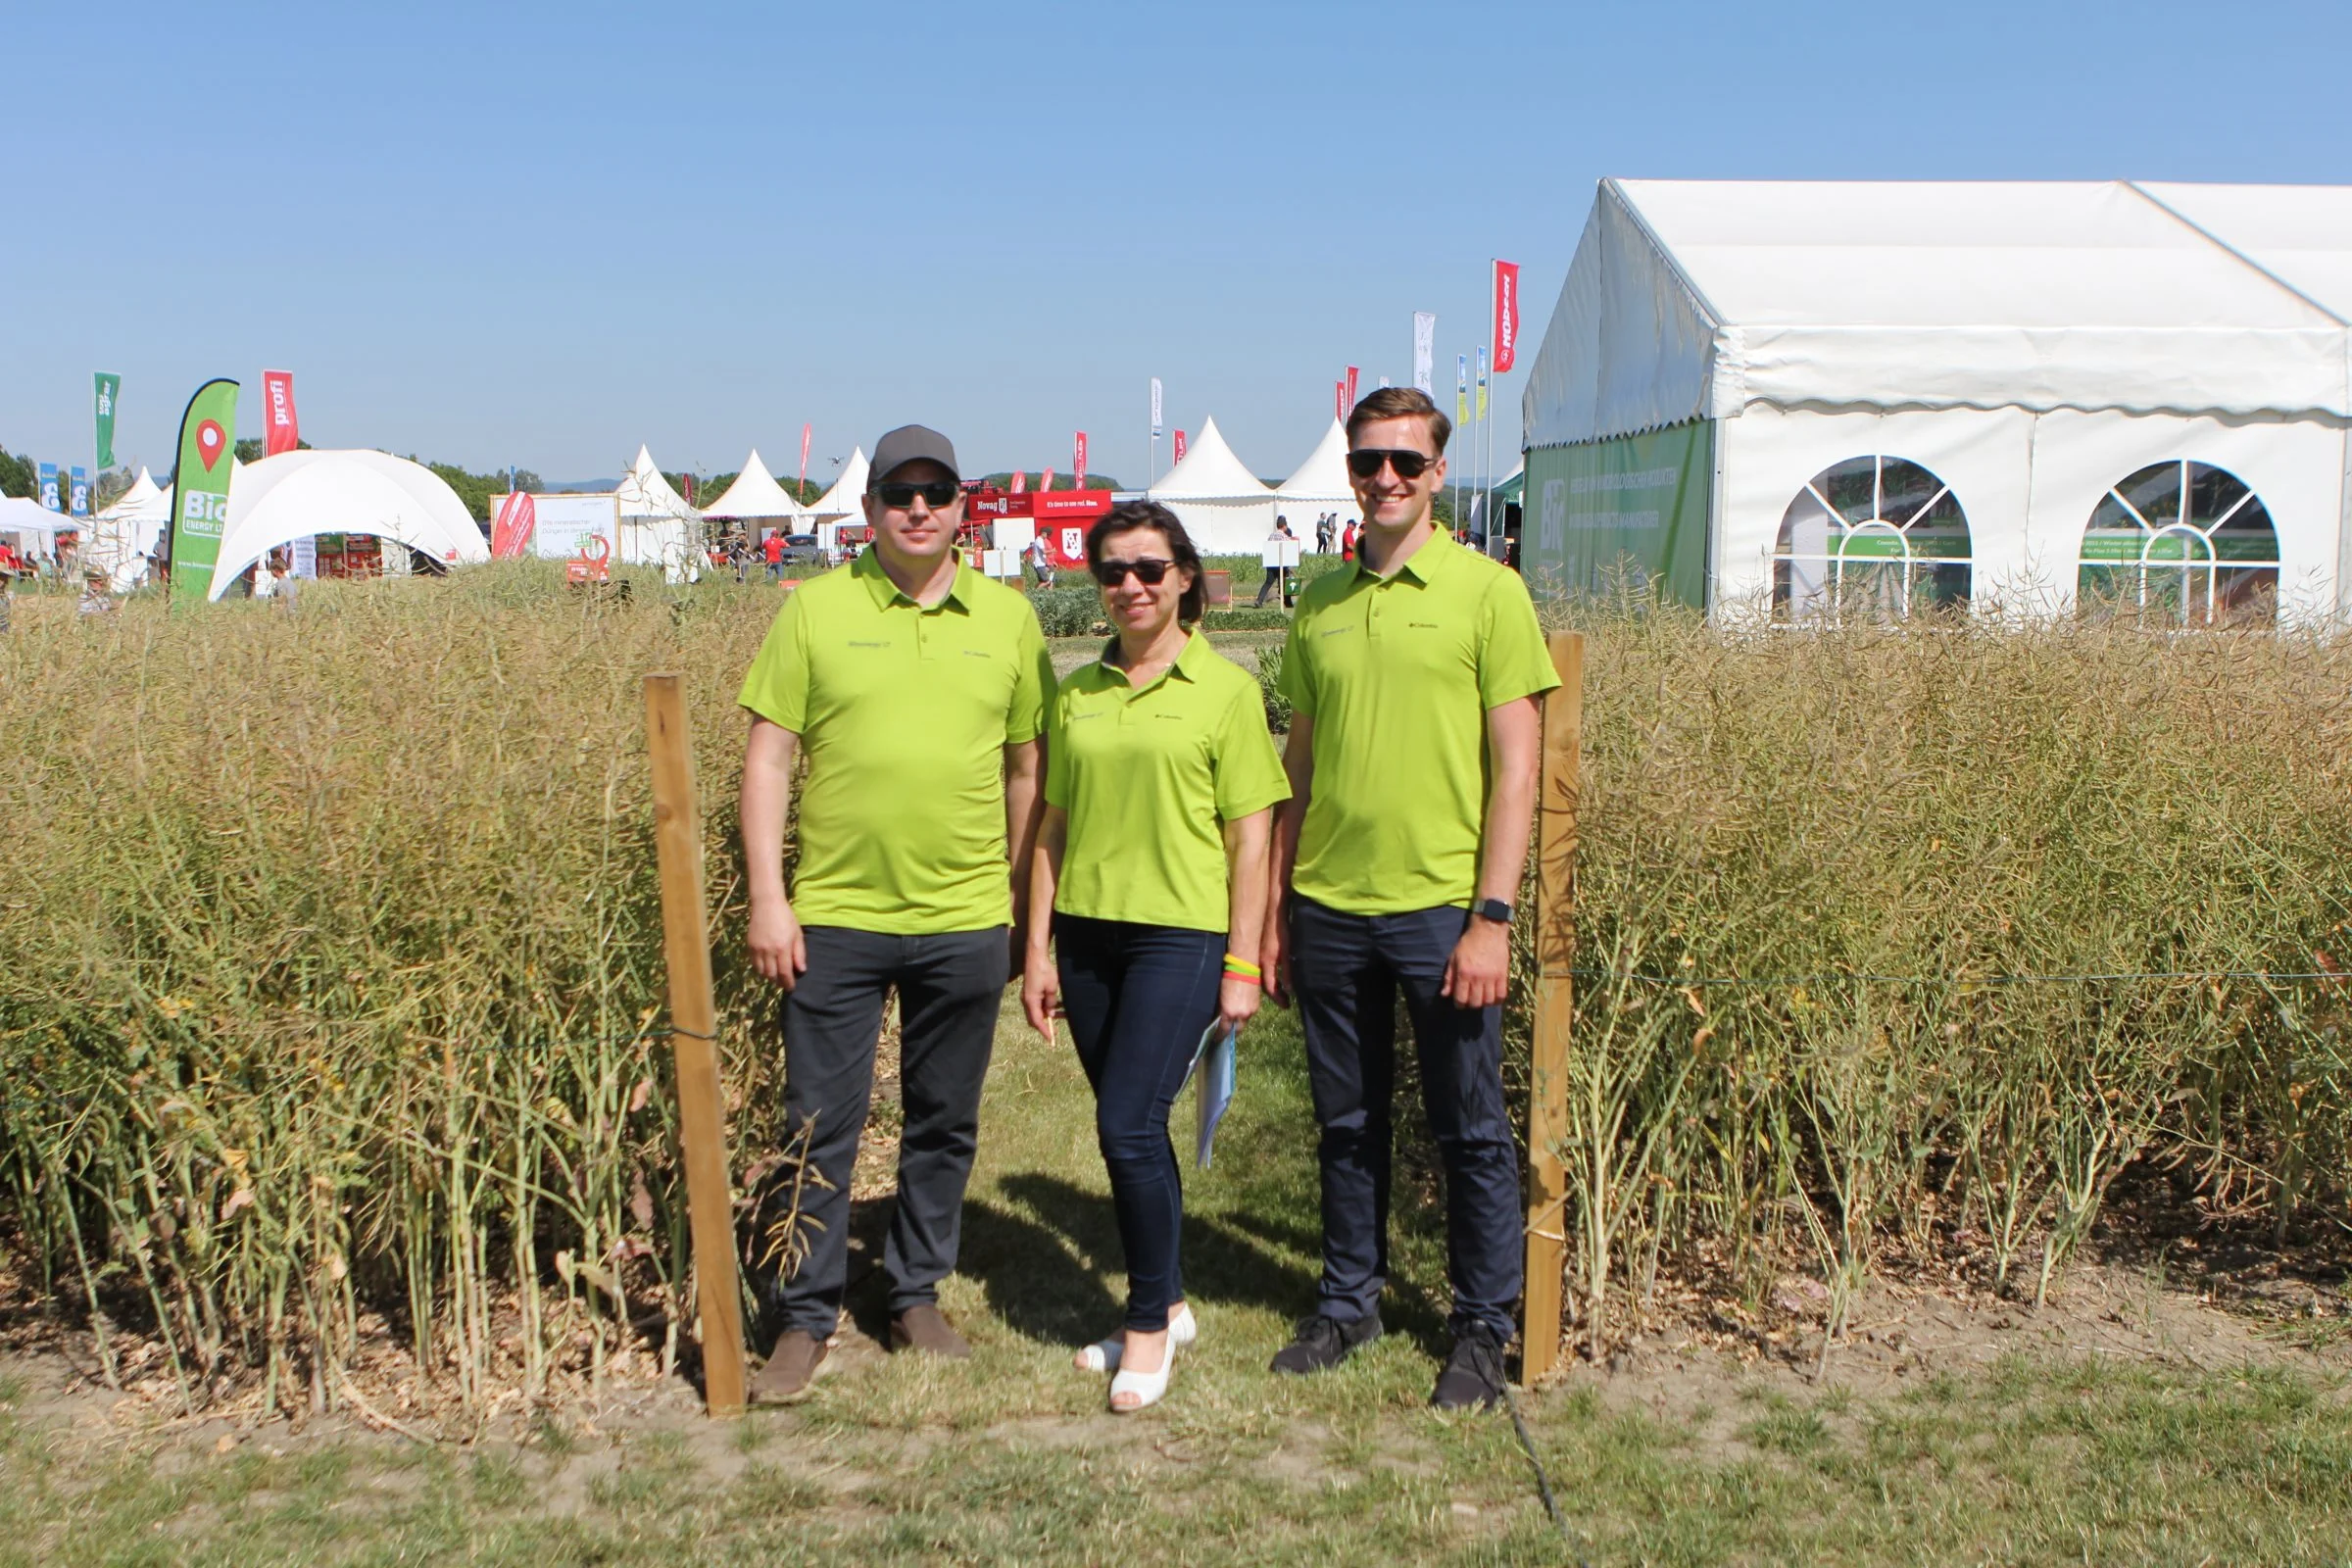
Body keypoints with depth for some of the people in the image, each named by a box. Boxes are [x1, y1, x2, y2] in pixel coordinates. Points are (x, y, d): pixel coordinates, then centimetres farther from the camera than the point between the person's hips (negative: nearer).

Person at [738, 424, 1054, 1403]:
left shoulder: (1009, 618, 5)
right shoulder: (815, 610, 0)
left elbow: (1028, 766, 11)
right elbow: (767, 758, -1)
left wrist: (1024, 908, 11)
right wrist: (767, 900, -7)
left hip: (966, 920, 2)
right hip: (835, 916, -2)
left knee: (945, 1123, 13)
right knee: (819, 1126, 4)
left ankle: (917, 1296, 30)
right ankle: (807, 1318, 19)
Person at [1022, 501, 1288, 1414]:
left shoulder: (1225, 691, -3)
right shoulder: (1075, 695, 9)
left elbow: (1250, 838, -3)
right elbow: (1053, 831, 12)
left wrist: (1242, 965, -6)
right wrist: (1038, 950, 9)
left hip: (1180, 933, -5)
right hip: (1088, 931, 5)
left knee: (1128, 1127, -10)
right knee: (1134, 1131, 11)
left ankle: (1150, 1323, 9)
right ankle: (1166, 1305, 27)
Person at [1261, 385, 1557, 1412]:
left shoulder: (1487, 592, -3)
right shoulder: (1319, 604, 10)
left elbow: (1515, 769, -6)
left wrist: (1492, 918, -12)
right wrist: (1275, 910, 11)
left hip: (1440, 906, -4)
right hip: (1329, 906, 4)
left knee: (1469, 1130, 6)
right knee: (1347, 1125, 14)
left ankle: (1482, 1330, 21)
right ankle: (1348, 1303, 30)